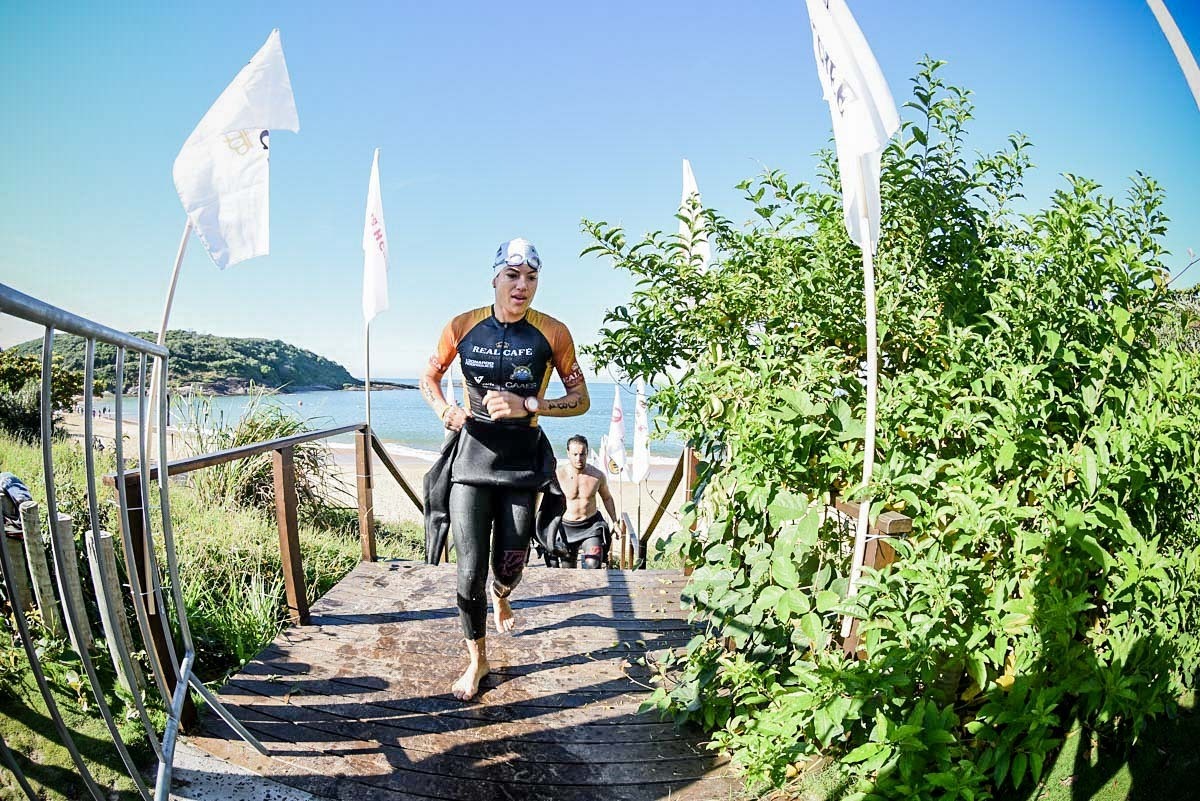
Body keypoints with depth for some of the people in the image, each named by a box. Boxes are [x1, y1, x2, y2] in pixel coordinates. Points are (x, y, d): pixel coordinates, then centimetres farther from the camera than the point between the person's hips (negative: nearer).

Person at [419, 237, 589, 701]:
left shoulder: (552, 333, -9)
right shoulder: (462, 327, -5)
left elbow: (580, 401, -5)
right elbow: (429, 377, 10)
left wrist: (527, 405, -20)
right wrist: (446, 412, -11)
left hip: (522, 461, 0)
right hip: (472, 457, 0)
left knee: (510, 565, 11)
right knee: (470, 569, -3)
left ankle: (500, 598, 51)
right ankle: (477, 658, 21)